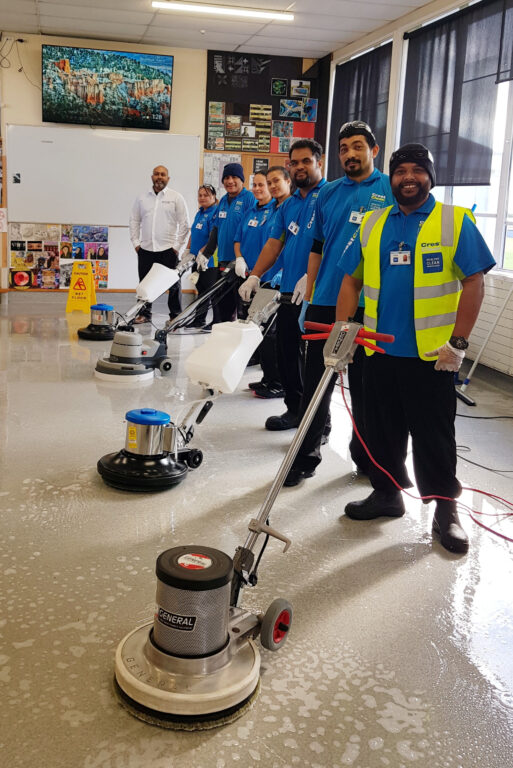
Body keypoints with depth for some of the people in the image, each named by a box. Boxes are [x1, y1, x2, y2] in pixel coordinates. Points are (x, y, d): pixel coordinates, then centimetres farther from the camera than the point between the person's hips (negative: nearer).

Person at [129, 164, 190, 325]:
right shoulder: (142, 198, 10)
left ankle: (175, 316, 9)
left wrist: (177, 246, -5)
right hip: (145, 249, 3)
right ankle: (145, 314, 20)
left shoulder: (176, 198, 1)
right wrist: (136, 243, 6)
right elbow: (134, 221, 15)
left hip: (168, 249, -3)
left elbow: (184, 224, 0)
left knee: (173, 284, 0)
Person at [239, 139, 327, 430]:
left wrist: (312, 277, -25)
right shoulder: (288, 205, 18)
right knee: (287, 354, 13)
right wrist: (254, 276, 7)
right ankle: (295, 409, 27)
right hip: (289, 292, 8)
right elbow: (274, 244, 18)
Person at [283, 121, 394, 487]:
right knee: (316, 381, 6)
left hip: (368, 305, -3)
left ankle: (366, 456, 25)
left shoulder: (392, 190, 0)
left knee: (364, 384, 9)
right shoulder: (328, 193, 10)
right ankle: (307, 456, 16)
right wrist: (308, 298, 9)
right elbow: (317, 248, 14)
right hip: (325, 303, 3)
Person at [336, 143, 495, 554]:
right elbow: (352, 280, 12)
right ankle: (387, 493, 31)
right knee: (382, 428, 14)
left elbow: (474, 282, -6)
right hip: (379, 350, 4)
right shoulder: (371, 224, 10)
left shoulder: (456, 222, -2)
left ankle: (445, 510, 18)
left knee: (433, 435, 3)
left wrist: (458, 342, -13)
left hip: (432, 354, -4)